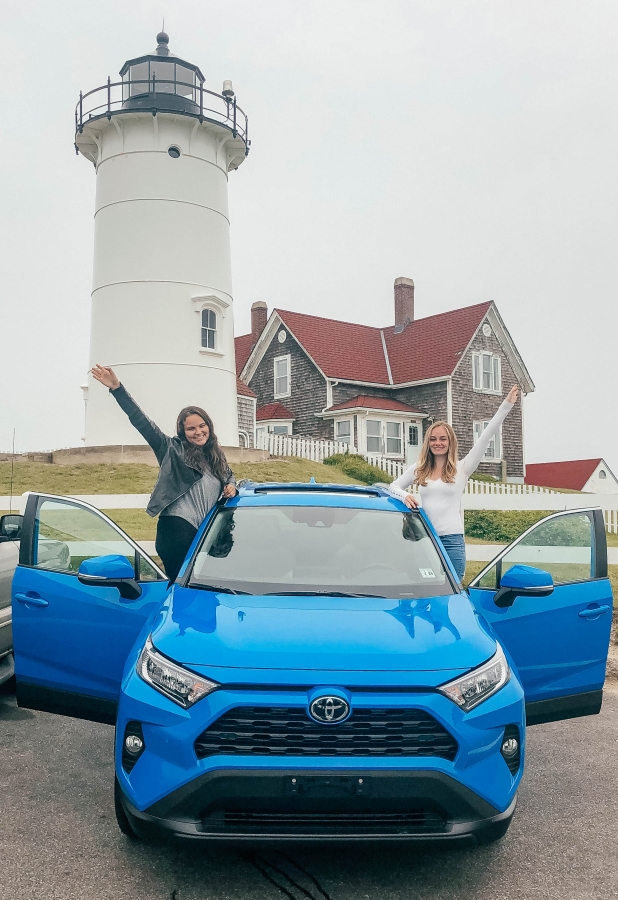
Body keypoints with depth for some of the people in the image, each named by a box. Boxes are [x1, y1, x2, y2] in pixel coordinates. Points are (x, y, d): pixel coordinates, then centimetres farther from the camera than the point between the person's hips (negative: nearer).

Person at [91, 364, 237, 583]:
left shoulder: (217, 457, 18)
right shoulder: (173, 449, 2)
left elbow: (229, 476, 36)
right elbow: (142, 422, -6)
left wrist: (231, 487, 9)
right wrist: (116, 388, -15)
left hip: (204, 532, 6)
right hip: (177, 528, -6)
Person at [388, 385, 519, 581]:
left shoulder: (461, 469, 3)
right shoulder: (418, 469, 11)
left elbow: (485, 438, -3)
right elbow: (394, 486, 19)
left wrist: (506, 405, -8)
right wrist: (404, 496, -6)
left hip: (452, 541, -2)